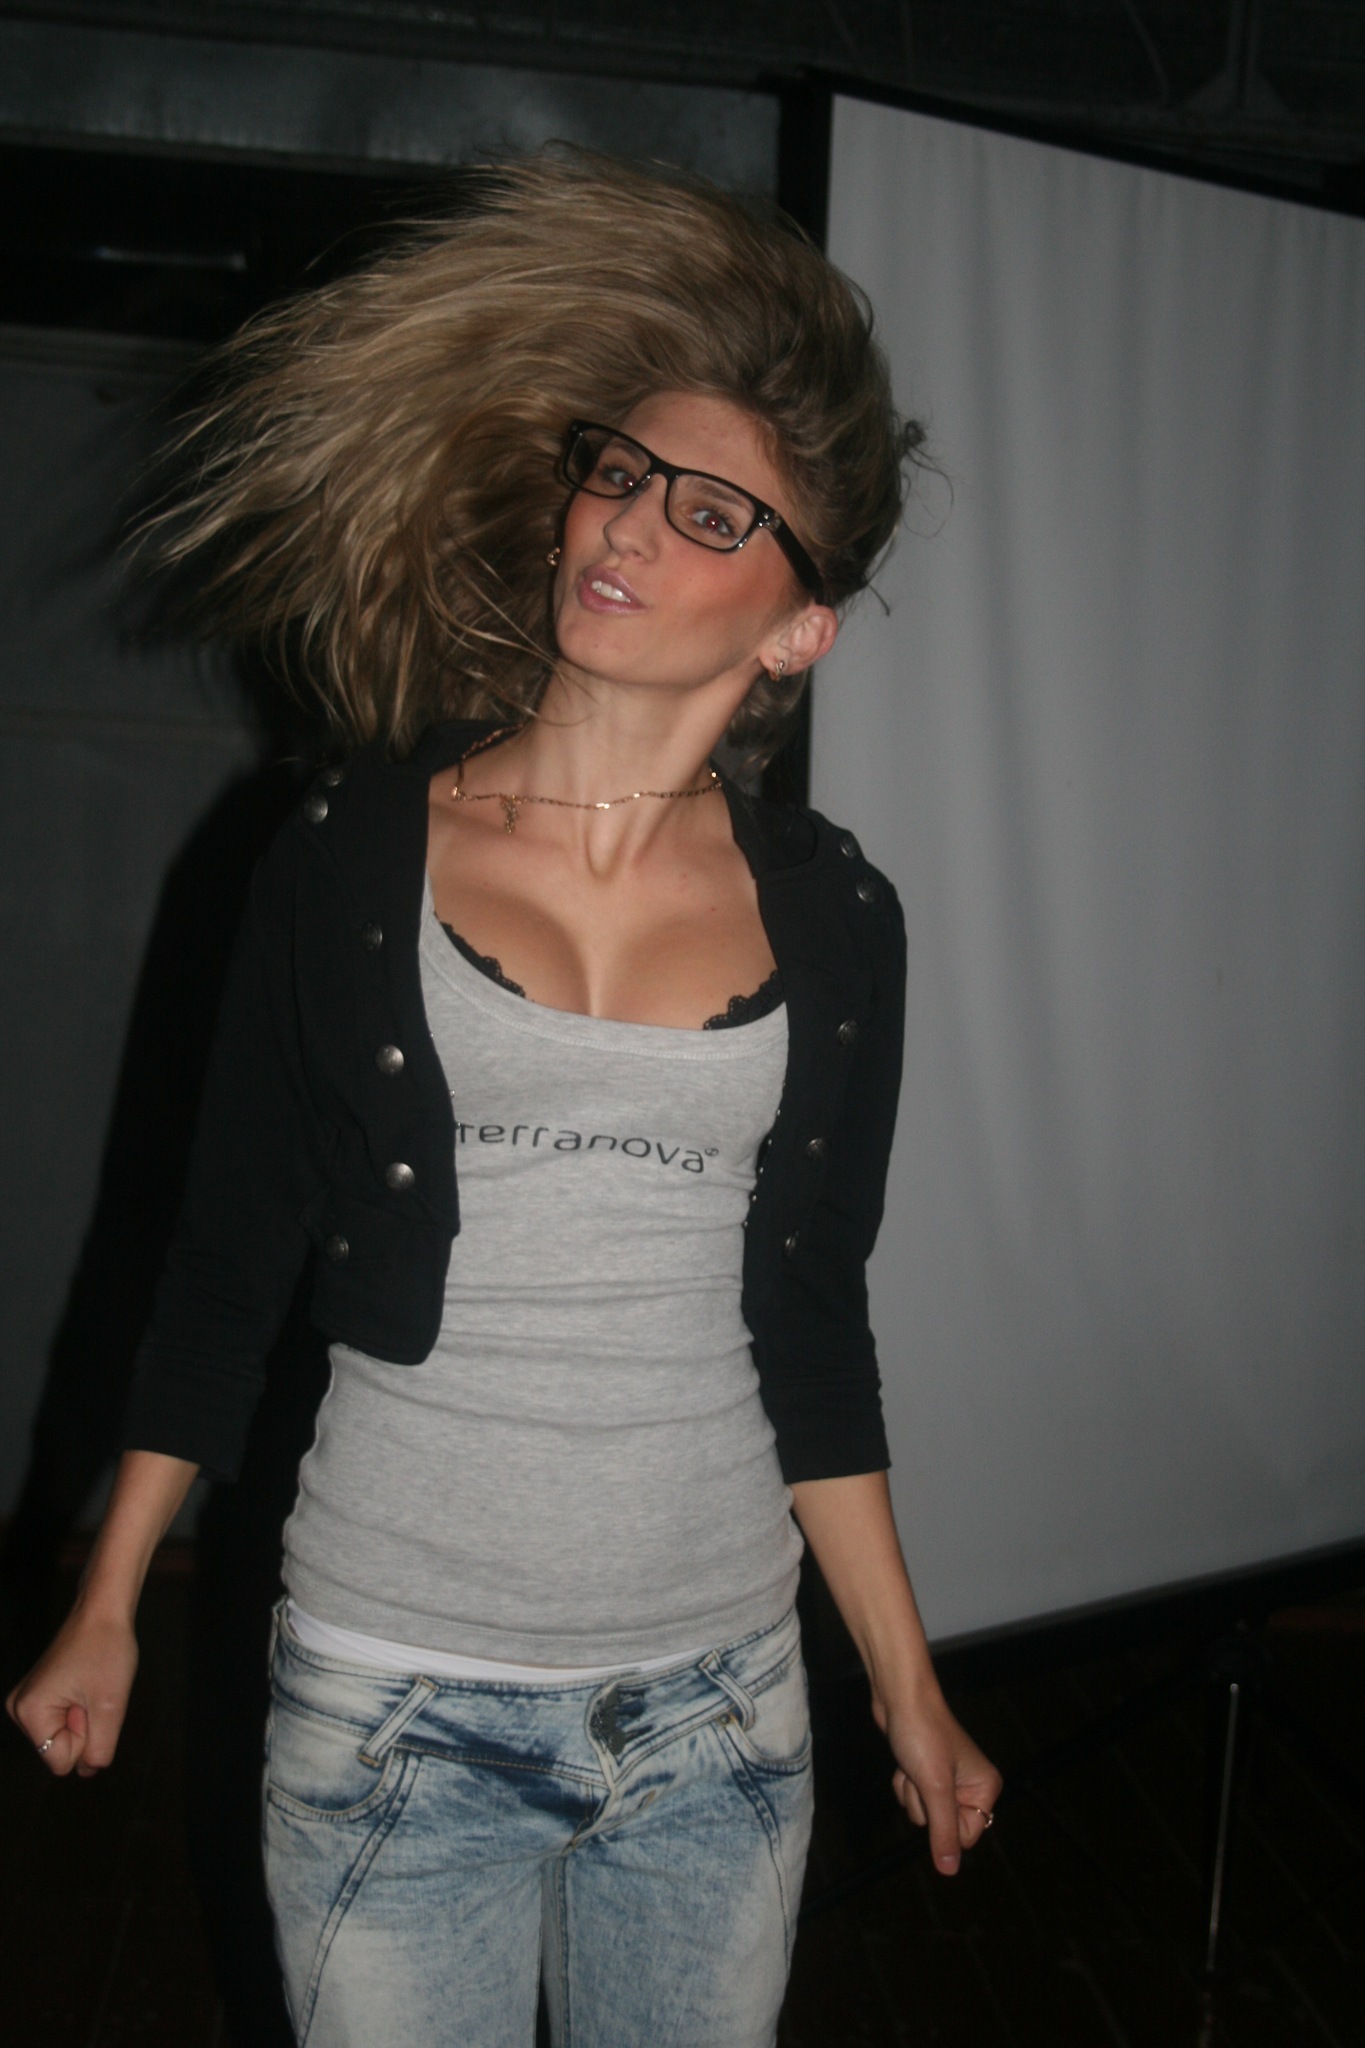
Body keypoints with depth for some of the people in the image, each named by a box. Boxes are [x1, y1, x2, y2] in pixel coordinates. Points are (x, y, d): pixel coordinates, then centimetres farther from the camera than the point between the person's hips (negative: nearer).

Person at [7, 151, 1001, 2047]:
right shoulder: (351, 853, -6)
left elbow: (808, 1318, 5)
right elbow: (229, 1254, 1)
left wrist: (910, 1687, 9)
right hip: (395, 1697, -1)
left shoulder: (830, 917, -2)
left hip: (719, 1706, 2)